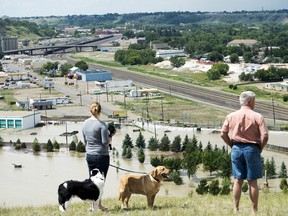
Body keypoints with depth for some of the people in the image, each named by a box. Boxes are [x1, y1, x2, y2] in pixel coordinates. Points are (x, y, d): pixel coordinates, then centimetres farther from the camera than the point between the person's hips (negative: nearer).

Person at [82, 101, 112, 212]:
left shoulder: (85, 123, 5)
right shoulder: (102, 124, -14)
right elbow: (105, 142, -15)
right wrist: (110, 140, 5)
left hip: (89, 156, 6)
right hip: (101, 156, -6)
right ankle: (98, 204, 4)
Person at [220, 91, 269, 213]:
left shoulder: (231, 116, 3)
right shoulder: (257, 117, -8)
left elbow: (223, 134, 2)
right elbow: (265, 136, -14)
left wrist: (232, 145, 12)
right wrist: (260, 149, 1)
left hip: (236, 148, 3)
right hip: (251, 148, -3)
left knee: (238, 180, 9)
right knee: (253, 182, 3)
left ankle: (236, 209, 11)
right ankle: (254, 210, 8)